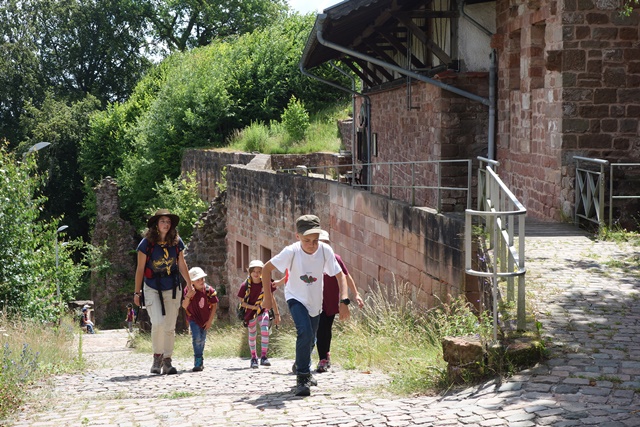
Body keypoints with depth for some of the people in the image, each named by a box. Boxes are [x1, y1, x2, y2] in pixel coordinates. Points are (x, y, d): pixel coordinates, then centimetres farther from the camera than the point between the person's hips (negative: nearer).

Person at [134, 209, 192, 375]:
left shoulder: (176, 242, 0)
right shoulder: (146, 243, -8)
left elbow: (182, 265, 13)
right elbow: (140, 269, -3)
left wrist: (190, 284, 17)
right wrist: (137, 292, -2)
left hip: (172, 289, 3)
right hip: (152, 289, -3)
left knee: (170, 327, 4)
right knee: (158, 322, -17)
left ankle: (167, 361, 12)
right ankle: (157, 357, 3)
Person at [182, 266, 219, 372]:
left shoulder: (209, 290, -18)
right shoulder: (188, 290, -20)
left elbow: (214, 305, -8)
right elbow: (184, 306, -22)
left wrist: (210, 320, -8)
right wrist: (188, 296, -40)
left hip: (205, 319, 3)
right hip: (193, 318, -3)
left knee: (202, 339, 16)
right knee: (197, 338, -20)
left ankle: (200, 362, 35)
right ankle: (198, 362, -13)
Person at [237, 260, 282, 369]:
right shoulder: (245, 285, -14)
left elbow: (272, 299, 0)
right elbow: (242, 302, -8)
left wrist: (276, 314, 1)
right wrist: (253, 307, -23)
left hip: (263, 311, 0)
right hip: (250, 312, 0)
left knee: (265, 331, -19)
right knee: (252, 335, 9)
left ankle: (263, 357, -13)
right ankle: (254, 358, 25)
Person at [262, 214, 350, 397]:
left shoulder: (325, 250, -23)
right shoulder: (291, 252, -27)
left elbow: (340, 275, -16)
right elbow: (267, 268, -15)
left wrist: (344, 301, -28)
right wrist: (267, 296, -13)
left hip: (315, 301, 3)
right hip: (296, 298, -3)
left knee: (310, 340, 18)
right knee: (305, 332, -27)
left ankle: (302, 367, 48)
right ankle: (302, 378, -16)